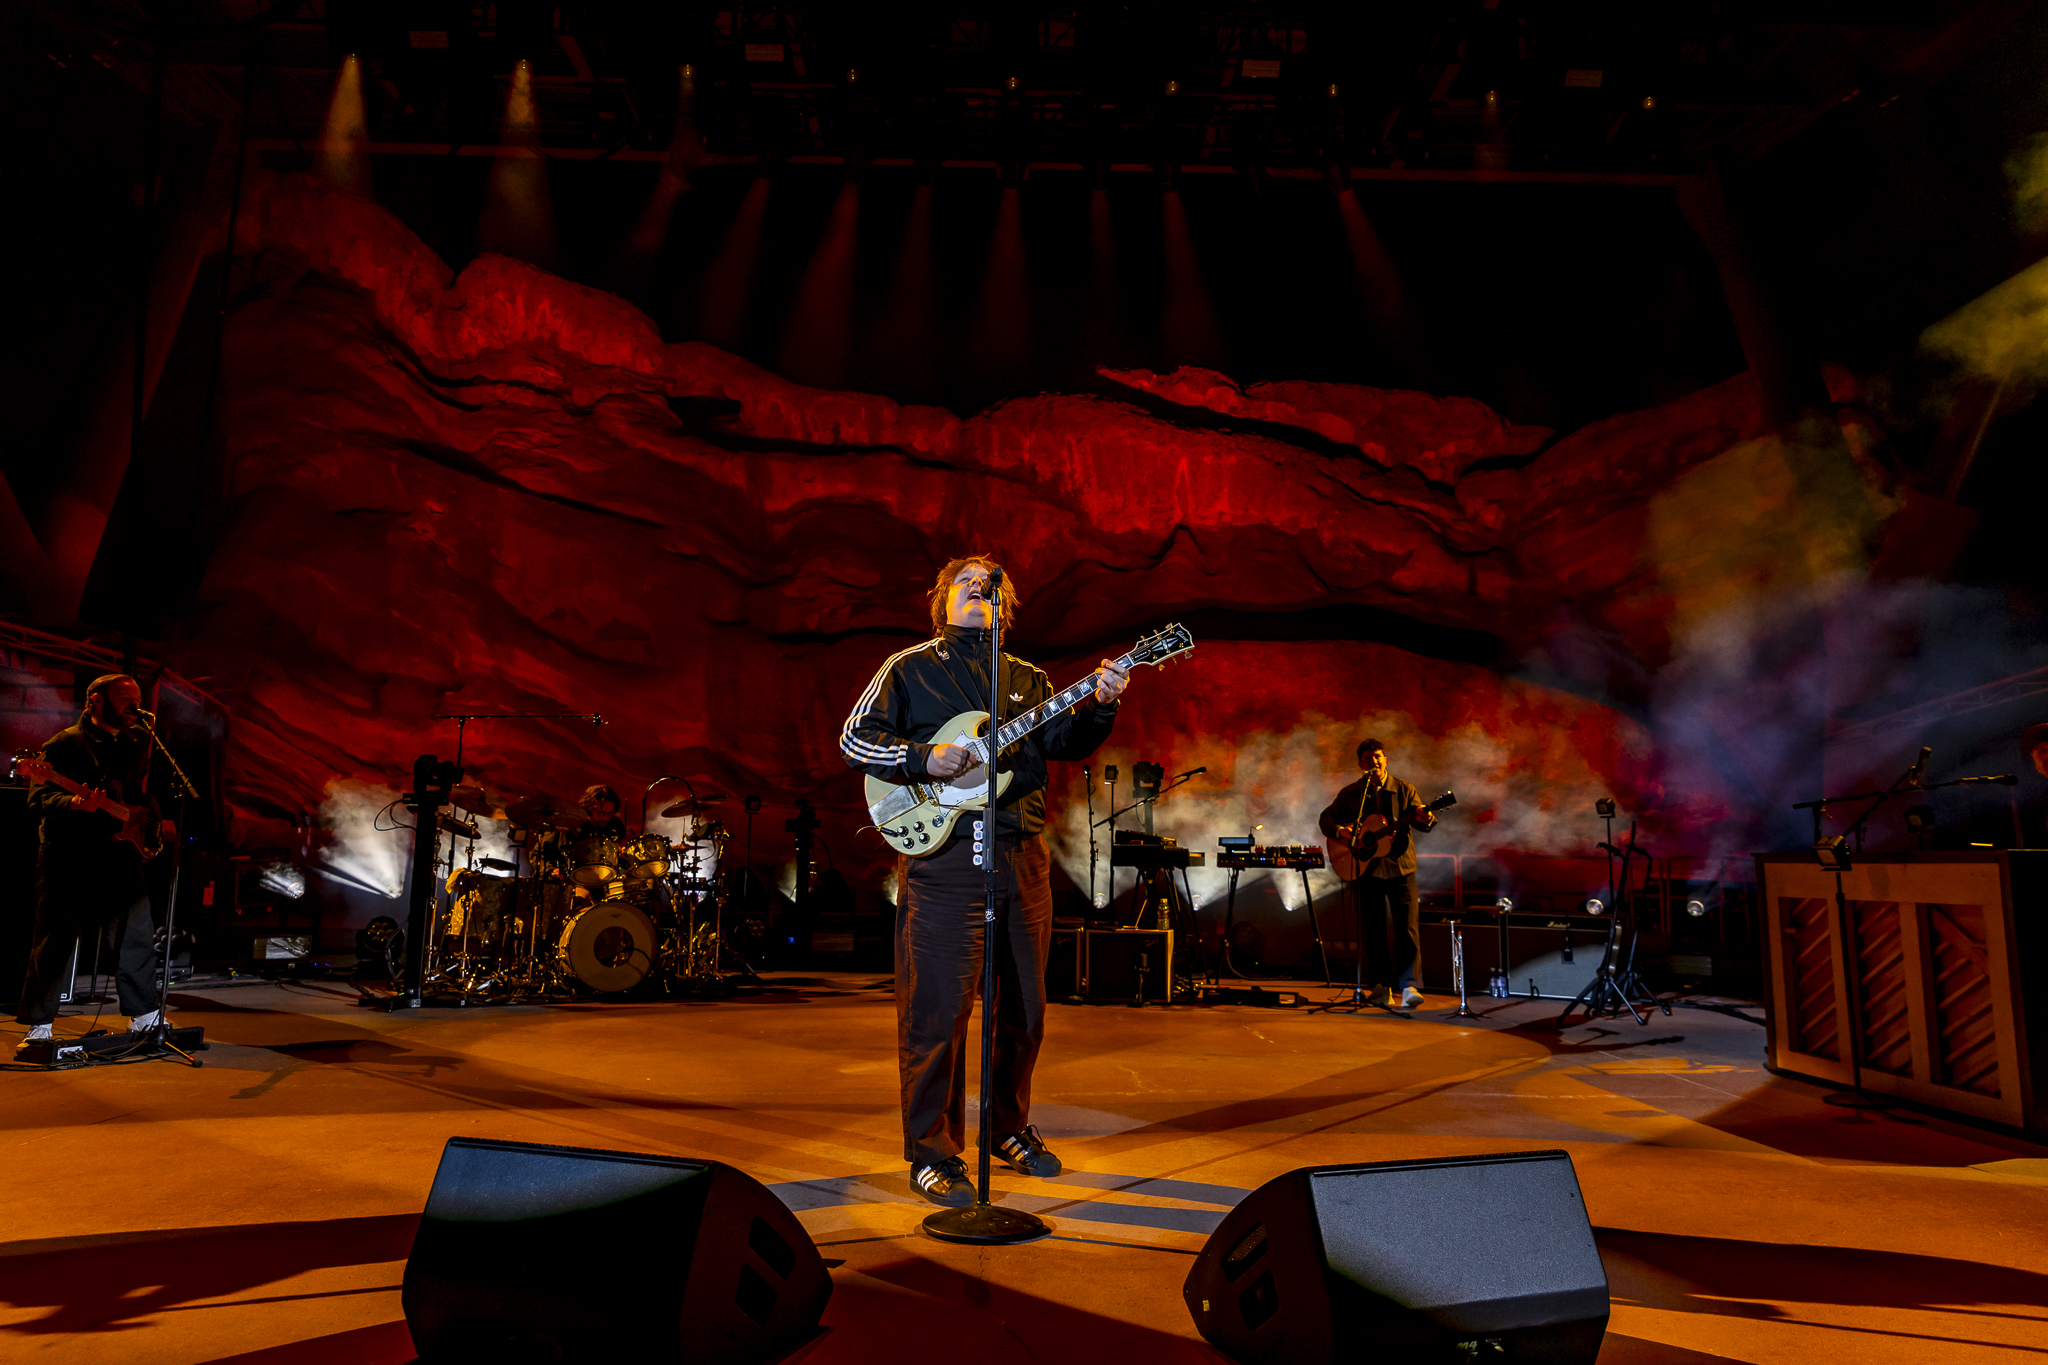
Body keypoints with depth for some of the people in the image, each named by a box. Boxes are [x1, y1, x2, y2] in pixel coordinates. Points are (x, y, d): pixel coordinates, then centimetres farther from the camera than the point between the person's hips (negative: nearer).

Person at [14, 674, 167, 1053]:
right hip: (70, 856, -6)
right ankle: (38, 1025, 10)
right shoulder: (64, 744, -3)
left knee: (139, 933, 6)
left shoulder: (137, 742, 15)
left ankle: (143, 1015, 17)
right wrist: (72, 803, -28)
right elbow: (38, 799, -10)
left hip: (122, 855, 6)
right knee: (56, 940, -1)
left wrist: (151, 818, 9)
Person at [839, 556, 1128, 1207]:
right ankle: (932, 1153, 9)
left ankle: (1009, 1128, 30)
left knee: (1024, 1006, 12)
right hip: (944, 853, -5)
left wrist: (1099, 704, -12)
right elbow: (854, 739, 1)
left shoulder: (1026, 679, 19)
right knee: (938, 1011, -4)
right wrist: (923, 759, -14)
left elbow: (1065, 741, 7)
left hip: (1023, 855, 5)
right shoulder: (908, 668, 6)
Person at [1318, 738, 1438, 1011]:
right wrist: (1339, 830, -10)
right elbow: (1326, 817, 12)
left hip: (1400, 868, -1)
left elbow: (1421, 819, -4)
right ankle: (1380, 987, 13)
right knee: (1374, 930, 5)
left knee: (1407, 928, -10)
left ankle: (1408, 986, -11)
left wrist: (1425, 820, -28)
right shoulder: (1350, 794, 8)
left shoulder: (1404, 790, 4)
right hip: (1366, 869, 1)